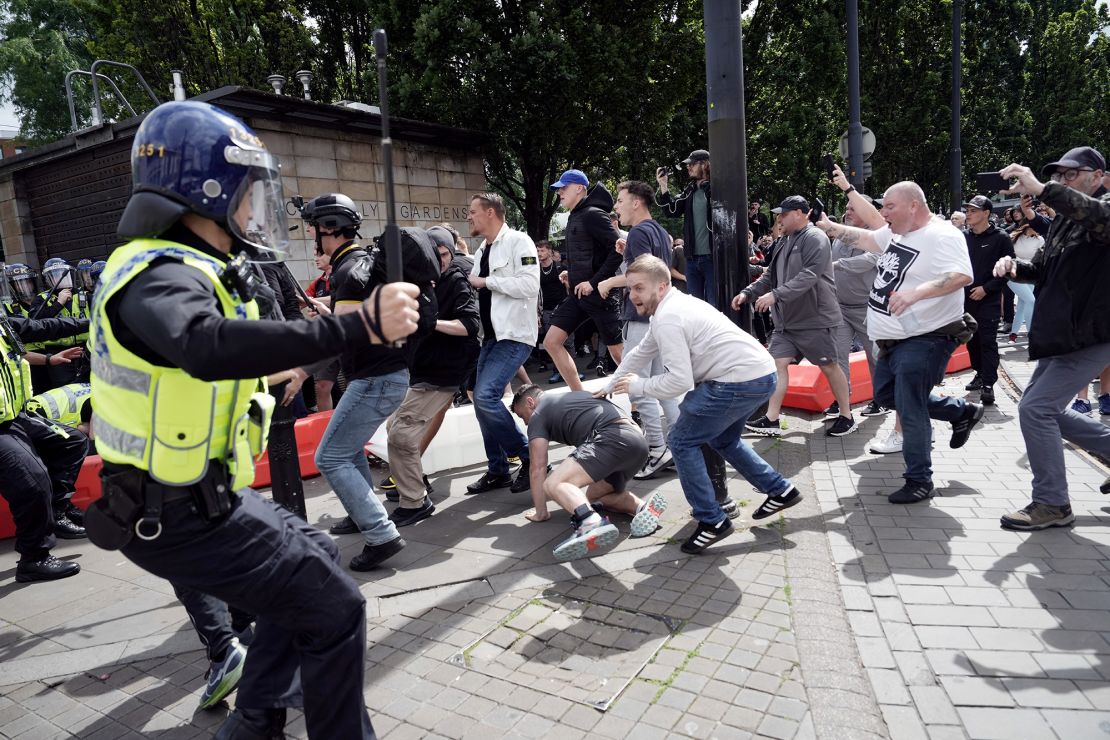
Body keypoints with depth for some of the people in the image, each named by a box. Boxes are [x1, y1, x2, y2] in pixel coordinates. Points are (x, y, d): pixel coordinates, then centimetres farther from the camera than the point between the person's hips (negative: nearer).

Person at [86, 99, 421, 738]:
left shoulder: (183, 267, 10)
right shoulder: (160, 275, -23)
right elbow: (209, 346, -46)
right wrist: (361, 325, -49)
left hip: (203, 495, 11)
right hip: (180, 517, -10)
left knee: (314, 559, 24)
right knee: (333, 608, -8)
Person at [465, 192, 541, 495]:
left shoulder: (518, 241, -8)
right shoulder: (482, 251, 17)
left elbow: (530, 285, -21)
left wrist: (486, 282, -14)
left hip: (514, 334, -9)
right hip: (490, 335, 9)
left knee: (485, 396, -19)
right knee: (484, 400, 7)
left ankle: (530, 456, -4)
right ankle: (498, 470, 19)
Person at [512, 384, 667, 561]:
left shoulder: (538, 415, 14)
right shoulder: (574, 396, 37)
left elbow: (538, 468, 8)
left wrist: (540, 512, 15)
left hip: (612, 439, -8)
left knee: (553, 484, -18)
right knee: (594, 495, 25)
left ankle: (592, 524, -46)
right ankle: (642, 506, -1)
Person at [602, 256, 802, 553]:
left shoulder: (667, 319, -16)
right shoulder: (671, 307, 16)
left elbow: (680, 381, -21)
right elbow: (640, 354, 27)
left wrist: (638, 386, -5)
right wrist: (608, 388, 35)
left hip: (740, 382, -11)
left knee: (682, 441, 0)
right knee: (722, 439, 29)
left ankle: (711, 521, 5)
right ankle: (780, 491, 34)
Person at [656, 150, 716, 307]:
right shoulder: (689, 190, 14)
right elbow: (672, 211, 12)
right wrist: (663, 187, 3)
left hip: (712, 257, -6)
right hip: (692, 258, 6)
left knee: (714, 305, -1)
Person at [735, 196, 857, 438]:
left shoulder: (815, 238, -14)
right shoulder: (787, 243, 16)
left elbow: (809, 276, -26)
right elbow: (770, 275, 19)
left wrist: (775, 294, -32)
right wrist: (748, 293, 6)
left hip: (815, 319, -8)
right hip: (786, 319, 8)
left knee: (829, 366, 4)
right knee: (778, 363, 0)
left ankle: (846, 417, 19)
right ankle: (771, 420, 1)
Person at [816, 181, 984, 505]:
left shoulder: (942, 235, -19)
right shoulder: (896, 233, 8)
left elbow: (962, 275, -32)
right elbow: (866, 238, 27)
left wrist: (916, 292, -44)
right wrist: (829, 227, 23)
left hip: (924, 340, -10)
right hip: (895, 340, 10)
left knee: (910, 410, -8)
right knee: (885, 394, 21)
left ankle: (919, 482, 7)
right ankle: (962, 411, 33)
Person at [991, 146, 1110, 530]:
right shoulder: (1063, 220, 15)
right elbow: (1044, 269, 21)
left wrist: (1041, 190, -45)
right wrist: (1015, 265, -1)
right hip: (1060, 333, 9)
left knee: (1035, 408, -14)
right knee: (1046, 409, 15)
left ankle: (1052, 503, -2)